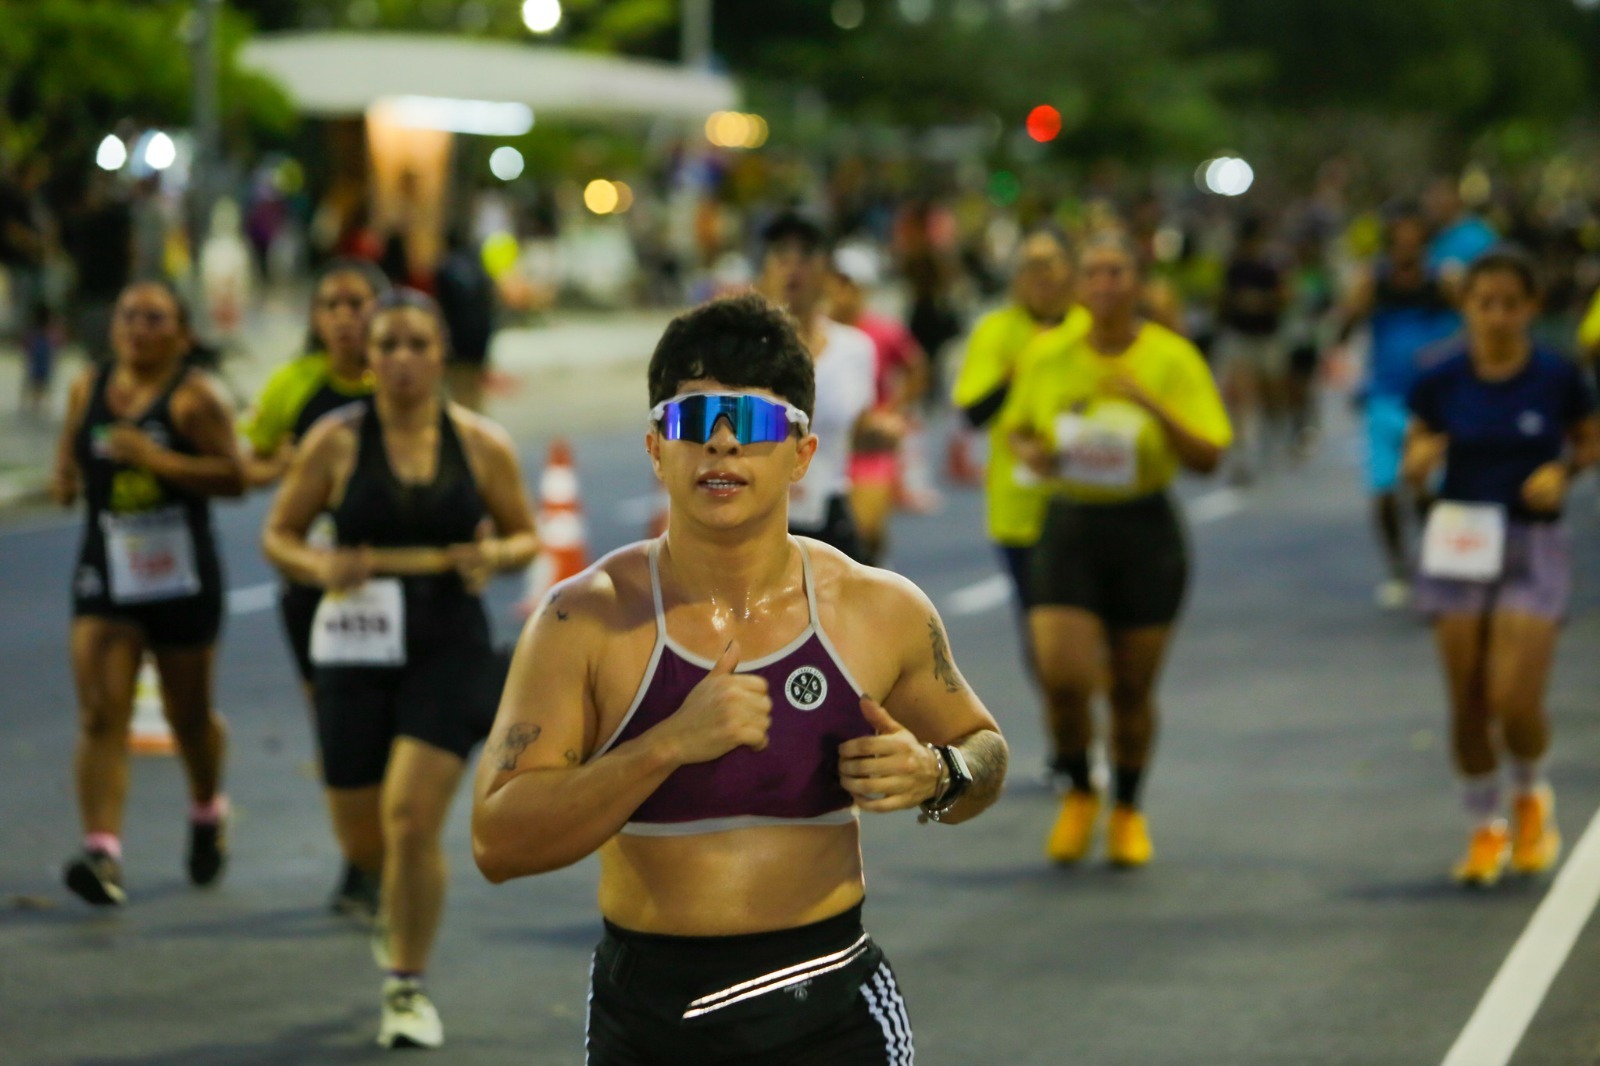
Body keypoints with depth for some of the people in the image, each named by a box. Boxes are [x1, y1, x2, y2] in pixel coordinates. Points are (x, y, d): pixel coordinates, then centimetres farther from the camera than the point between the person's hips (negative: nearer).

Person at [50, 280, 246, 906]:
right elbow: (69, 458, 22)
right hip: (105, 574, 3)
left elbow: (232, 476, -16)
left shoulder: (195, 397, -8)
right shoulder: (87, 390, 8)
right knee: (100, 716, -11)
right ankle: (102, 853, -18)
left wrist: (154, 457, -23)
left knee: (189, 715, 13)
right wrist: (65, 481, 0)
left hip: (181, 576, -3)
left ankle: (208, 812, 42)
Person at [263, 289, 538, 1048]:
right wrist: (320, 567, -17)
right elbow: (278, 536, 4)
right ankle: (401, 909, 45)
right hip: (355, 651, 1)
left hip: (449, 650, -1)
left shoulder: (482, 445, 0)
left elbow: (525, 536, 11)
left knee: (411, 818, -15)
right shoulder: (336, 442, -2)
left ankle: (408, 987, 3)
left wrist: (495, 556, -12)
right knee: (362, 839, 7)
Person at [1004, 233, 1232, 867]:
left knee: (1133, 688, 6)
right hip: (1069, 527, 1)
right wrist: (1030, 452, -6)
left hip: (1146, 528, -1)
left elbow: (1207, 457, -9)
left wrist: (1154, 405, -23)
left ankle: (1128, 810, 29)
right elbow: (1017, 426, 17)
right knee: (1062, 675, -12)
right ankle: (1078, 793, 16)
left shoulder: (1172, 359, -5)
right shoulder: (1050, 359, 1)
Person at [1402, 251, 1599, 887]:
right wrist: (1421, 460, -17)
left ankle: (1531, 796, 21)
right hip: (1460, 543, 2)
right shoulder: (1440, 383, -3)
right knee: (1468, 702, 3)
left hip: (1534, 547, -2)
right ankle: (1486, 829, 23)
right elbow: (1413, 469, 6)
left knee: (1515, 701, -11)